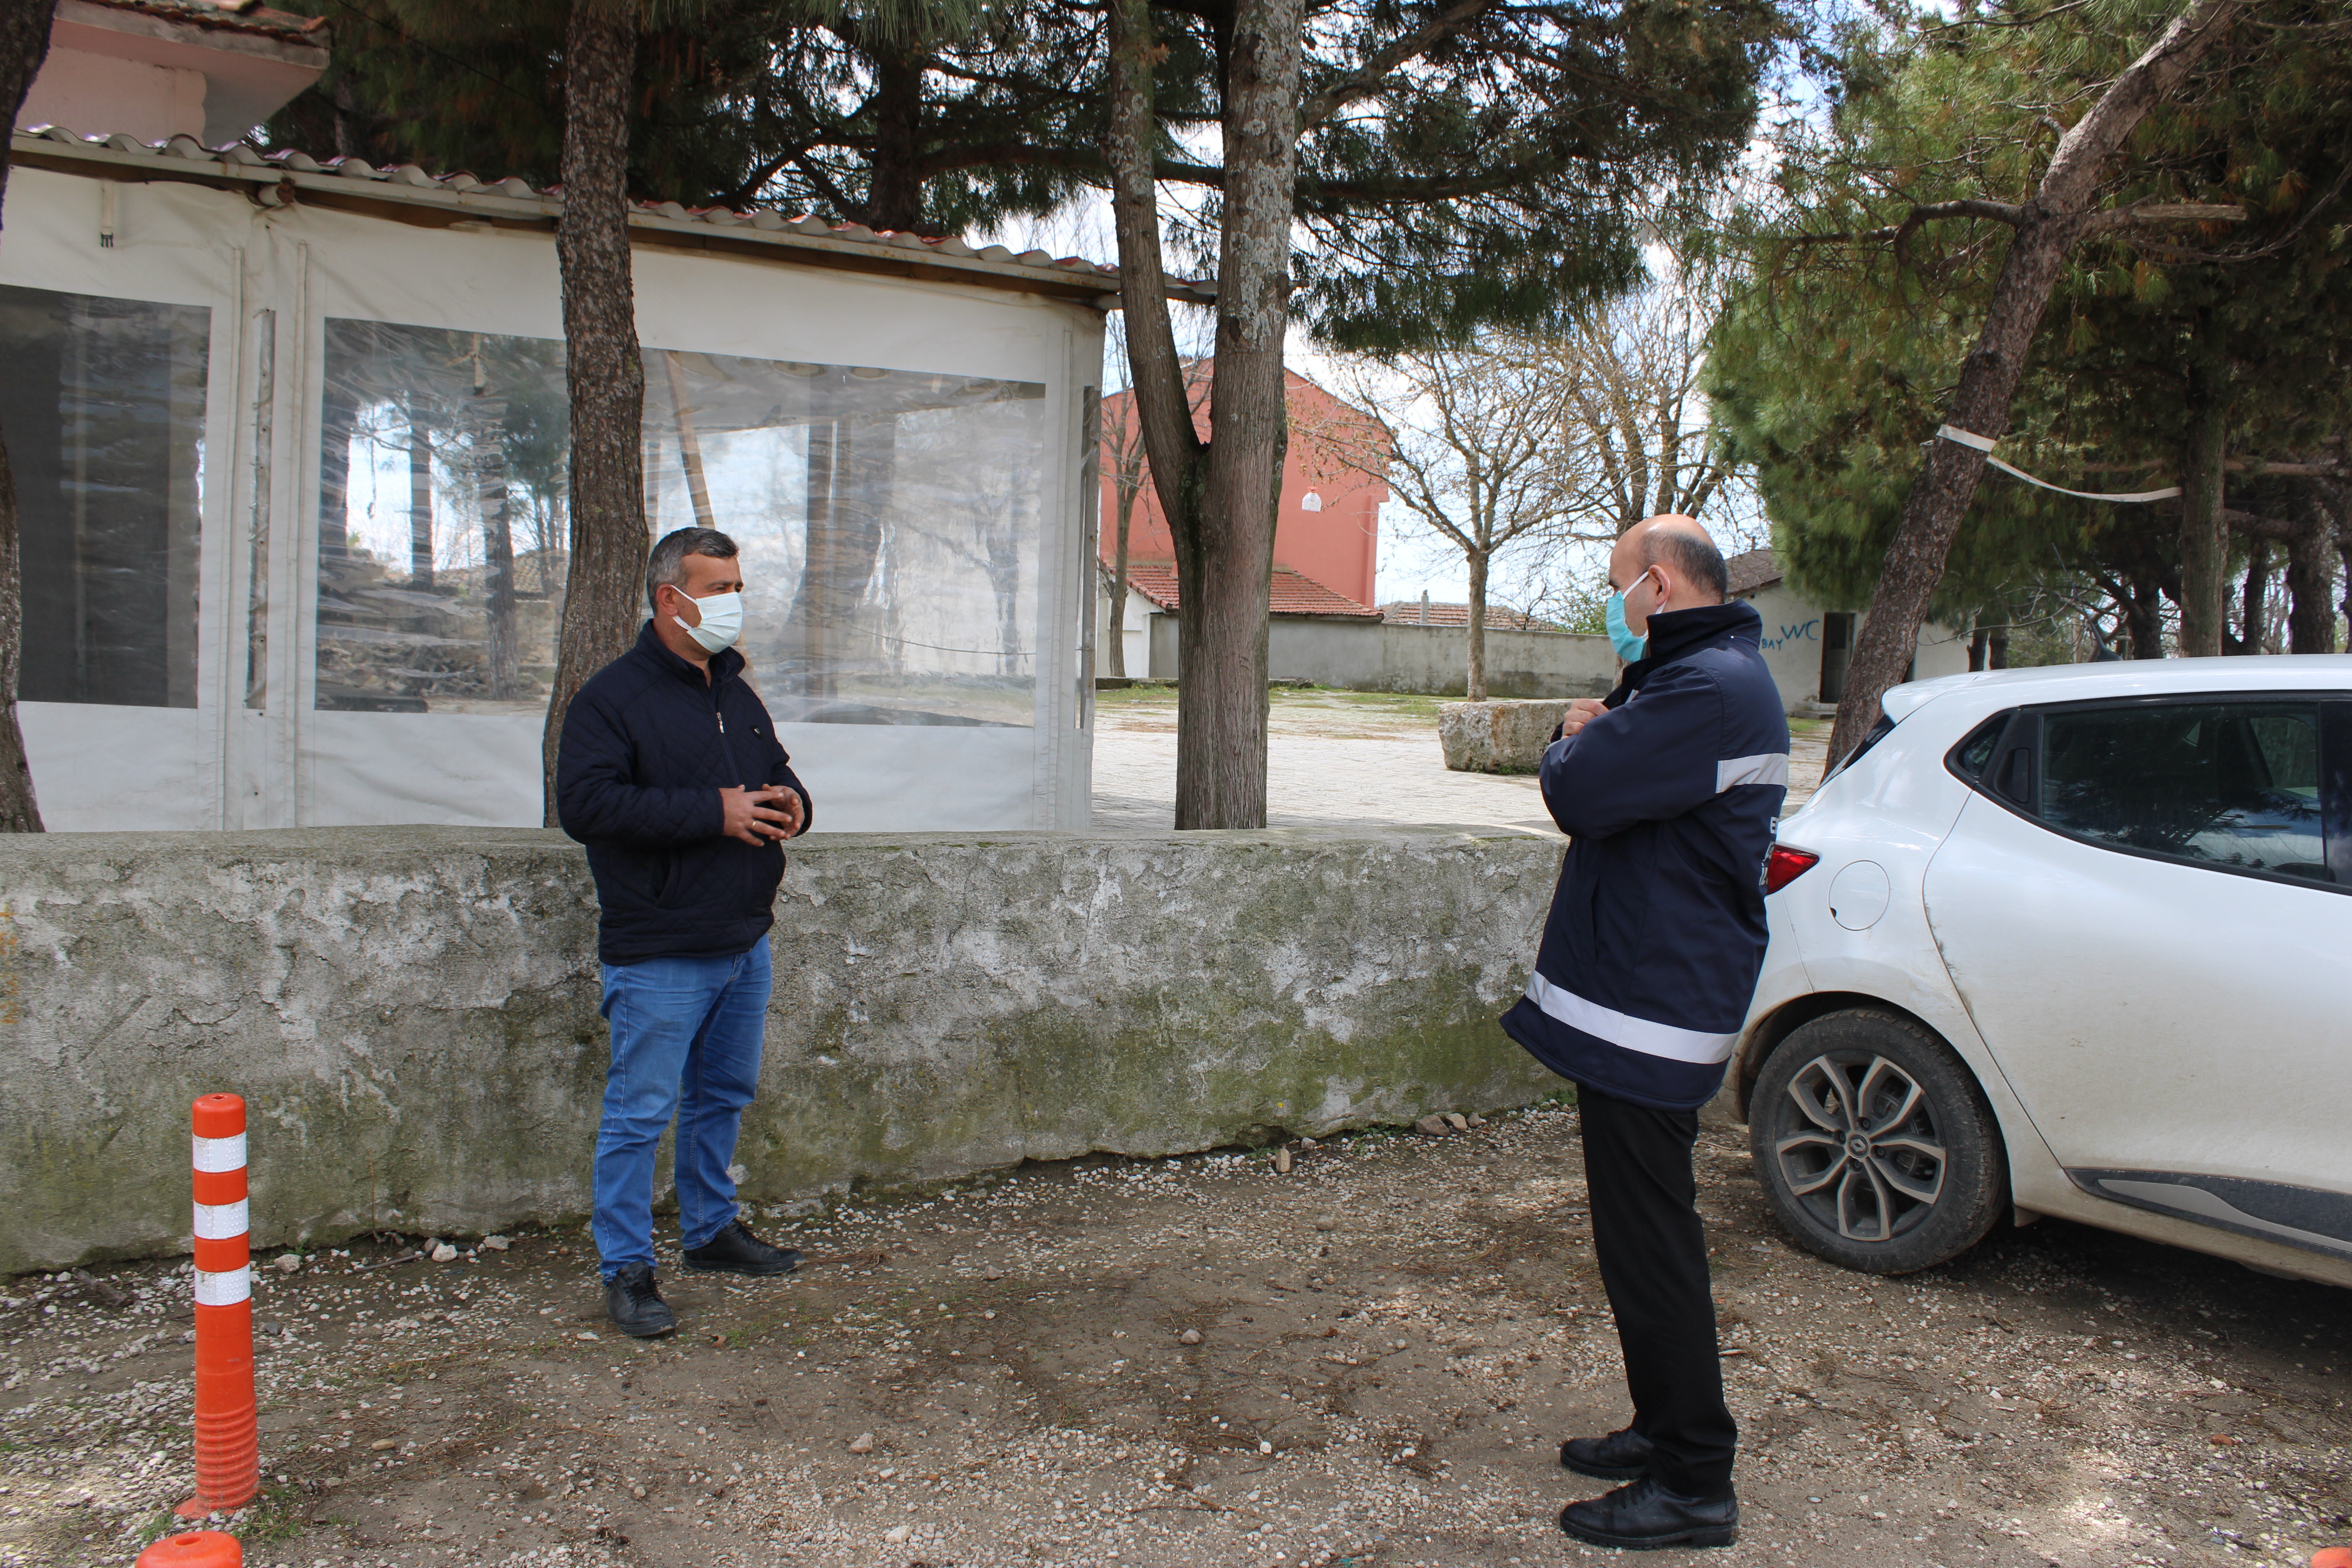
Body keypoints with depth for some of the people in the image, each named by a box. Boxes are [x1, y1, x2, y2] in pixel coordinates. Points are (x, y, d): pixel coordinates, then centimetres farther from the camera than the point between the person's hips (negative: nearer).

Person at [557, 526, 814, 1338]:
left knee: (724, 1096, 19)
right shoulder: (613, 696, -10)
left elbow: (774, 769, 27)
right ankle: (626, 1269, 10)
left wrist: (790, 801, 0)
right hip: (659, 956, -8)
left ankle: (712, 1229, 36)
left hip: (745, 943, 8)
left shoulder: (738, 696, 14)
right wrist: (714, 813, -23)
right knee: (641, 1111, -2)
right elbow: (585, 804, -22)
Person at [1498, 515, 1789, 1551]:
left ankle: (1694, 1485, 7)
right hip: (1648, 996, 11)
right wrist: (1594, 737, 0)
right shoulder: (1709, 674, 17)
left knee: (1649, 1242, -3)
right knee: (1643, 1232, 19)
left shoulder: (1708, 688, -19)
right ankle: (1665, 1430, 32)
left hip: (1650, 1005, -11)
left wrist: (1574, 744, -3)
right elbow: (1624, 770, 19)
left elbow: (1582, 795, -23)